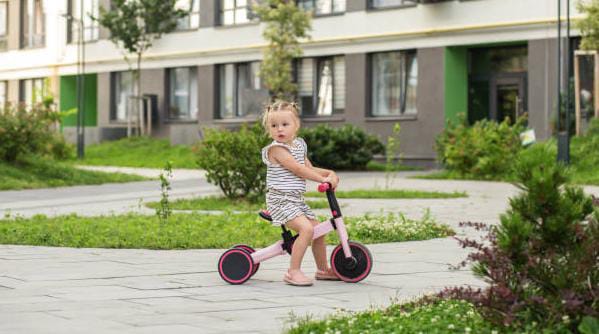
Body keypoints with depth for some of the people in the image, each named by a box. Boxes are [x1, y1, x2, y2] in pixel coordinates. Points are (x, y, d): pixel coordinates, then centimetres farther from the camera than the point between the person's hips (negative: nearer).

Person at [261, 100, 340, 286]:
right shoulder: (277, 149, -15)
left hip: (296, 200, 9)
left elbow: (309, 169, 21)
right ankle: (293, 271, -20)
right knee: (306, 228, -25)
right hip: (281, 200, -9)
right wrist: (323, 180, -16)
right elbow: (298, 170, -20)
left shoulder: (299, 145, 12)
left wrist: (329, 173, 5)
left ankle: (322, 269, 31)